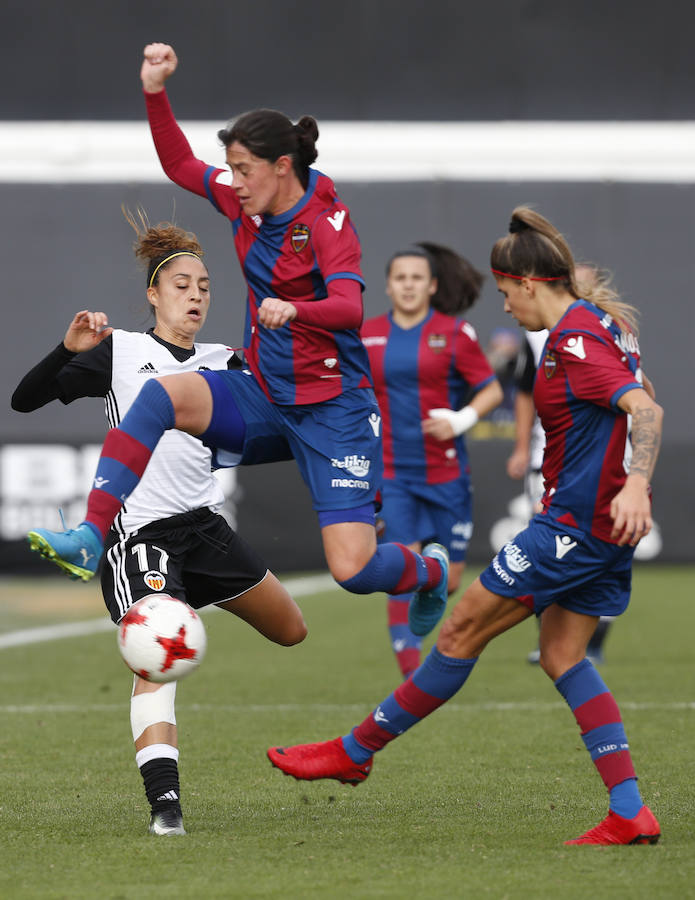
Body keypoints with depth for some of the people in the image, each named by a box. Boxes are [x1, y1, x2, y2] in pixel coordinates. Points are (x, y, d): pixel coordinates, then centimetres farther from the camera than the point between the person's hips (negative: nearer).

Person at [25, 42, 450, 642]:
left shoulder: (328, 223, -17)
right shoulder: (247, 201, 2)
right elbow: (181, 165, 16)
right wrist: (155, 90, 2)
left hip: (332, 408, -6)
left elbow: (349, 307, -31)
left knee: (353, 571, -12)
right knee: (162, 394, -22)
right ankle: (90, 538, -27)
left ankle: (431, 572, 25)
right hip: (263, 398, 6)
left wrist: (294, 309, -51)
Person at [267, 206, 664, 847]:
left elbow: (645, 408, -28)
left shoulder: (574, 340, -17)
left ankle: (355, 751, 10)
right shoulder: (602, 321, 13)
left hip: (577, 524, -10)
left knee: (463, 630, -1)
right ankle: (631, 814, 4)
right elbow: (640, 401, 26)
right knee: (563, 656, 11)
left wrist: (634, 486, -40)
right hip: (607, 529, 10)